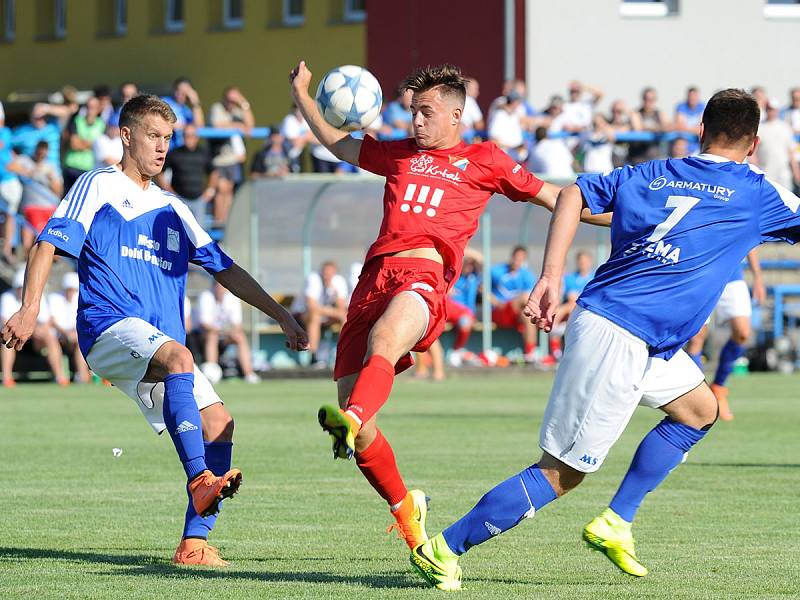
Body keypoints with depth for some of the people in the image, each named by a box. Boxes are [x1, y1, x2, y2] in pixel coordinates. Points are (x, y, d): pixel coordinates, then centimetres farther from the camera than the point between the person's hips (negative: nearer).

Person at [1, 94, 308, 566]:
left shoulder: (172, 210, 26)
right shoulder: (98, 187, 8)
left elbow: (226, 269, 29)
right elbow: (49, 244, -3)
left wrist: (281, 315, 23)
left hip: (160, 345, 7)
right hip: (108, 328, -7)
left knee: (219, 424, -8)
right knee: (178, 358, -36)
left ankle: (195, 542, -9)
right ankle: (200, 479, -46)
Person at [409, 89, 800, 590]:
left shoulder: (651, 174, 15)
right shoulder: (757, 193, 0)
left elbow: (573, 196, 7)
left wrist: (551, 279, 2)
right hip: (620, 339, -8)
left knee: (699, 410, 24)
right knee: (563, 473, -4)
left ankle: (615, 524, 18)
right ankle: (444, 548, -4)